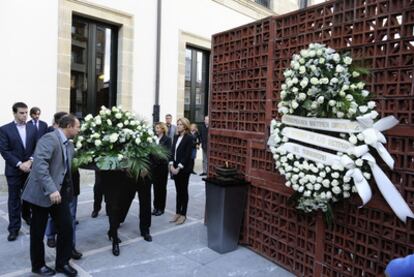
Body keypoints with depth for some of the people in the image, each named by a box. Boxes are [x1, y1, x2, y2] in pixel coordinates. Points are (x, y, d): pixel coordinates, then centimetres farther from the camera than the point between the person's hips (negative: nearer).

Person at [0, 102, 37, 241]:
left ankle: (26, 216, 40)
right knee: (14, 199, 3)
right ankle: (14, 228, 11)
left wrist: (30, 161, -12)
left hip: (30, 168, 3)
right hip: (14, 170, -3)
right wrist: (19, 164, -17)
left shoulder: (32, 128, 4)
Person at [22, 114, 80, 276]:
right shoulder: (50, 138, -18)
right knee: (38, 232, 10)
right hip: (42, 193, -7)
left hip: (61, 192, 7)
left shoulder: (69, 145, 11)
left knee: (67, 228, 6)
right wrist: (51, 189, -33)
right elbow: (39, 164, -28)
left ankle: (62, 263, 24)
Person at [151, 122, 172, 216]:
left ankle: (161, 208, 15)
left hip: (163, 165, -4)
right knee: (155, 186, 10)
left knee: (162, 187, 5)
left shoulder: (167, 139, -4)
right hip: (154, 165, 4)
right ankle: (156, 207, 21)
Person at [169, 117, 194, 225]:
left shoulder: (189, 138, -10)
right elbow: (172, 151, 7)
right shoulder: (176, 137, 11)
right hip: (175, 167, 6)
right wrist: (171, 165, -5)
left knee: (184, 191, 4)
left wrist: (179, 168, -17)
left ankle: (183, 214, 13)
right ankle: (177, 213, 21)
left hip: (184, 169, -6)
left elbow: (187, 155, -15)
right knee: (178, 191, 12)